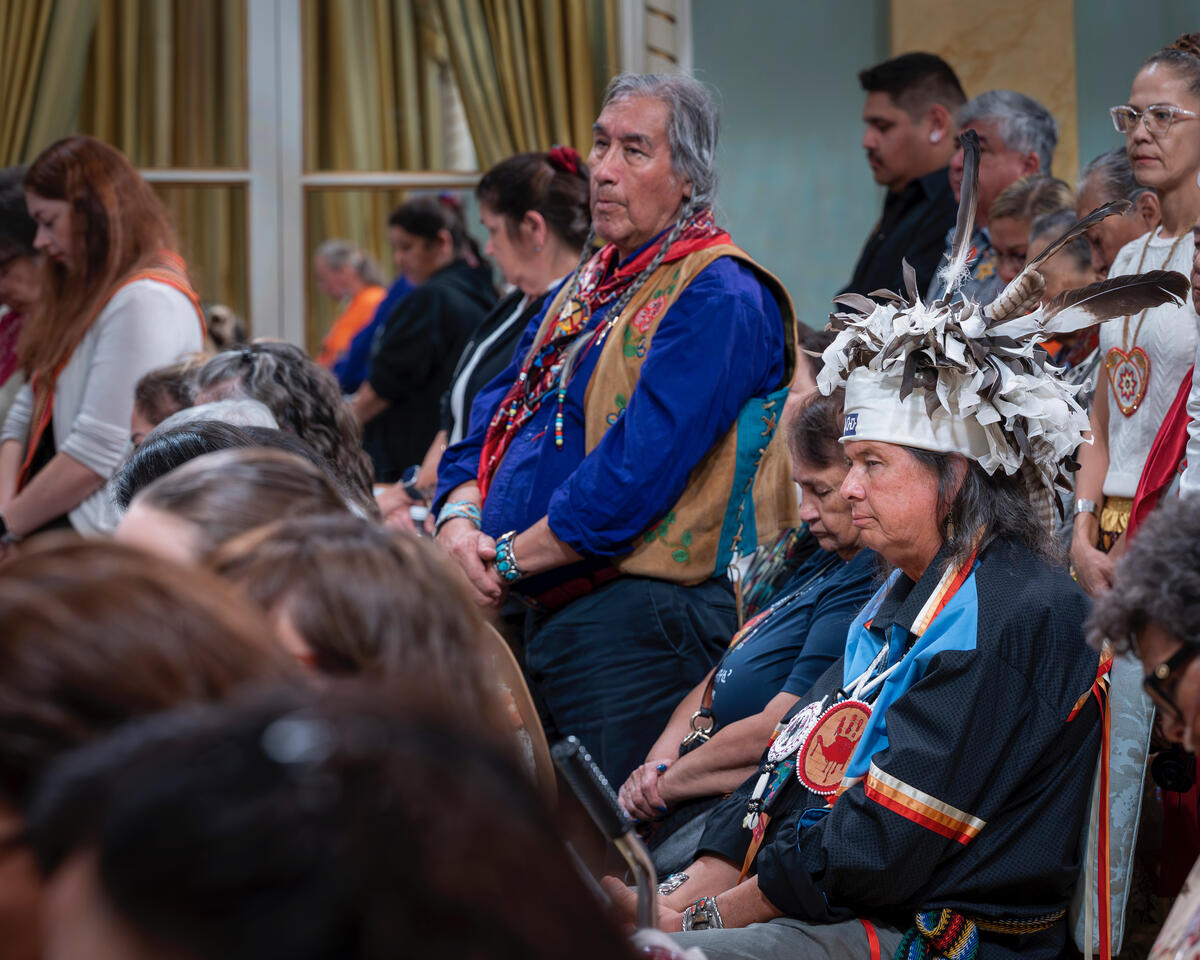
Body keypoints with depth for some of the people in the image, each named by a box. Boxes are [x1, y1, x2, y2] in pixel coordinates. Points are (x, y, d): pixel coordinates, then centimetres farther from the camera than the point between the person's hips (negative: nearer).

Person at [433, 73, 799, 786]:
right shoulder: (589, 285, 18)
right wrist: (459, 519, -3)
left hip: (638, 625, -9)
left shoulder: (718, 298, -12)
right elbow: (493, 422, 18)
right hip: (544, 618, 9)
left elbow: (638, 469, -20)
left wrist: (511, 558, -13)